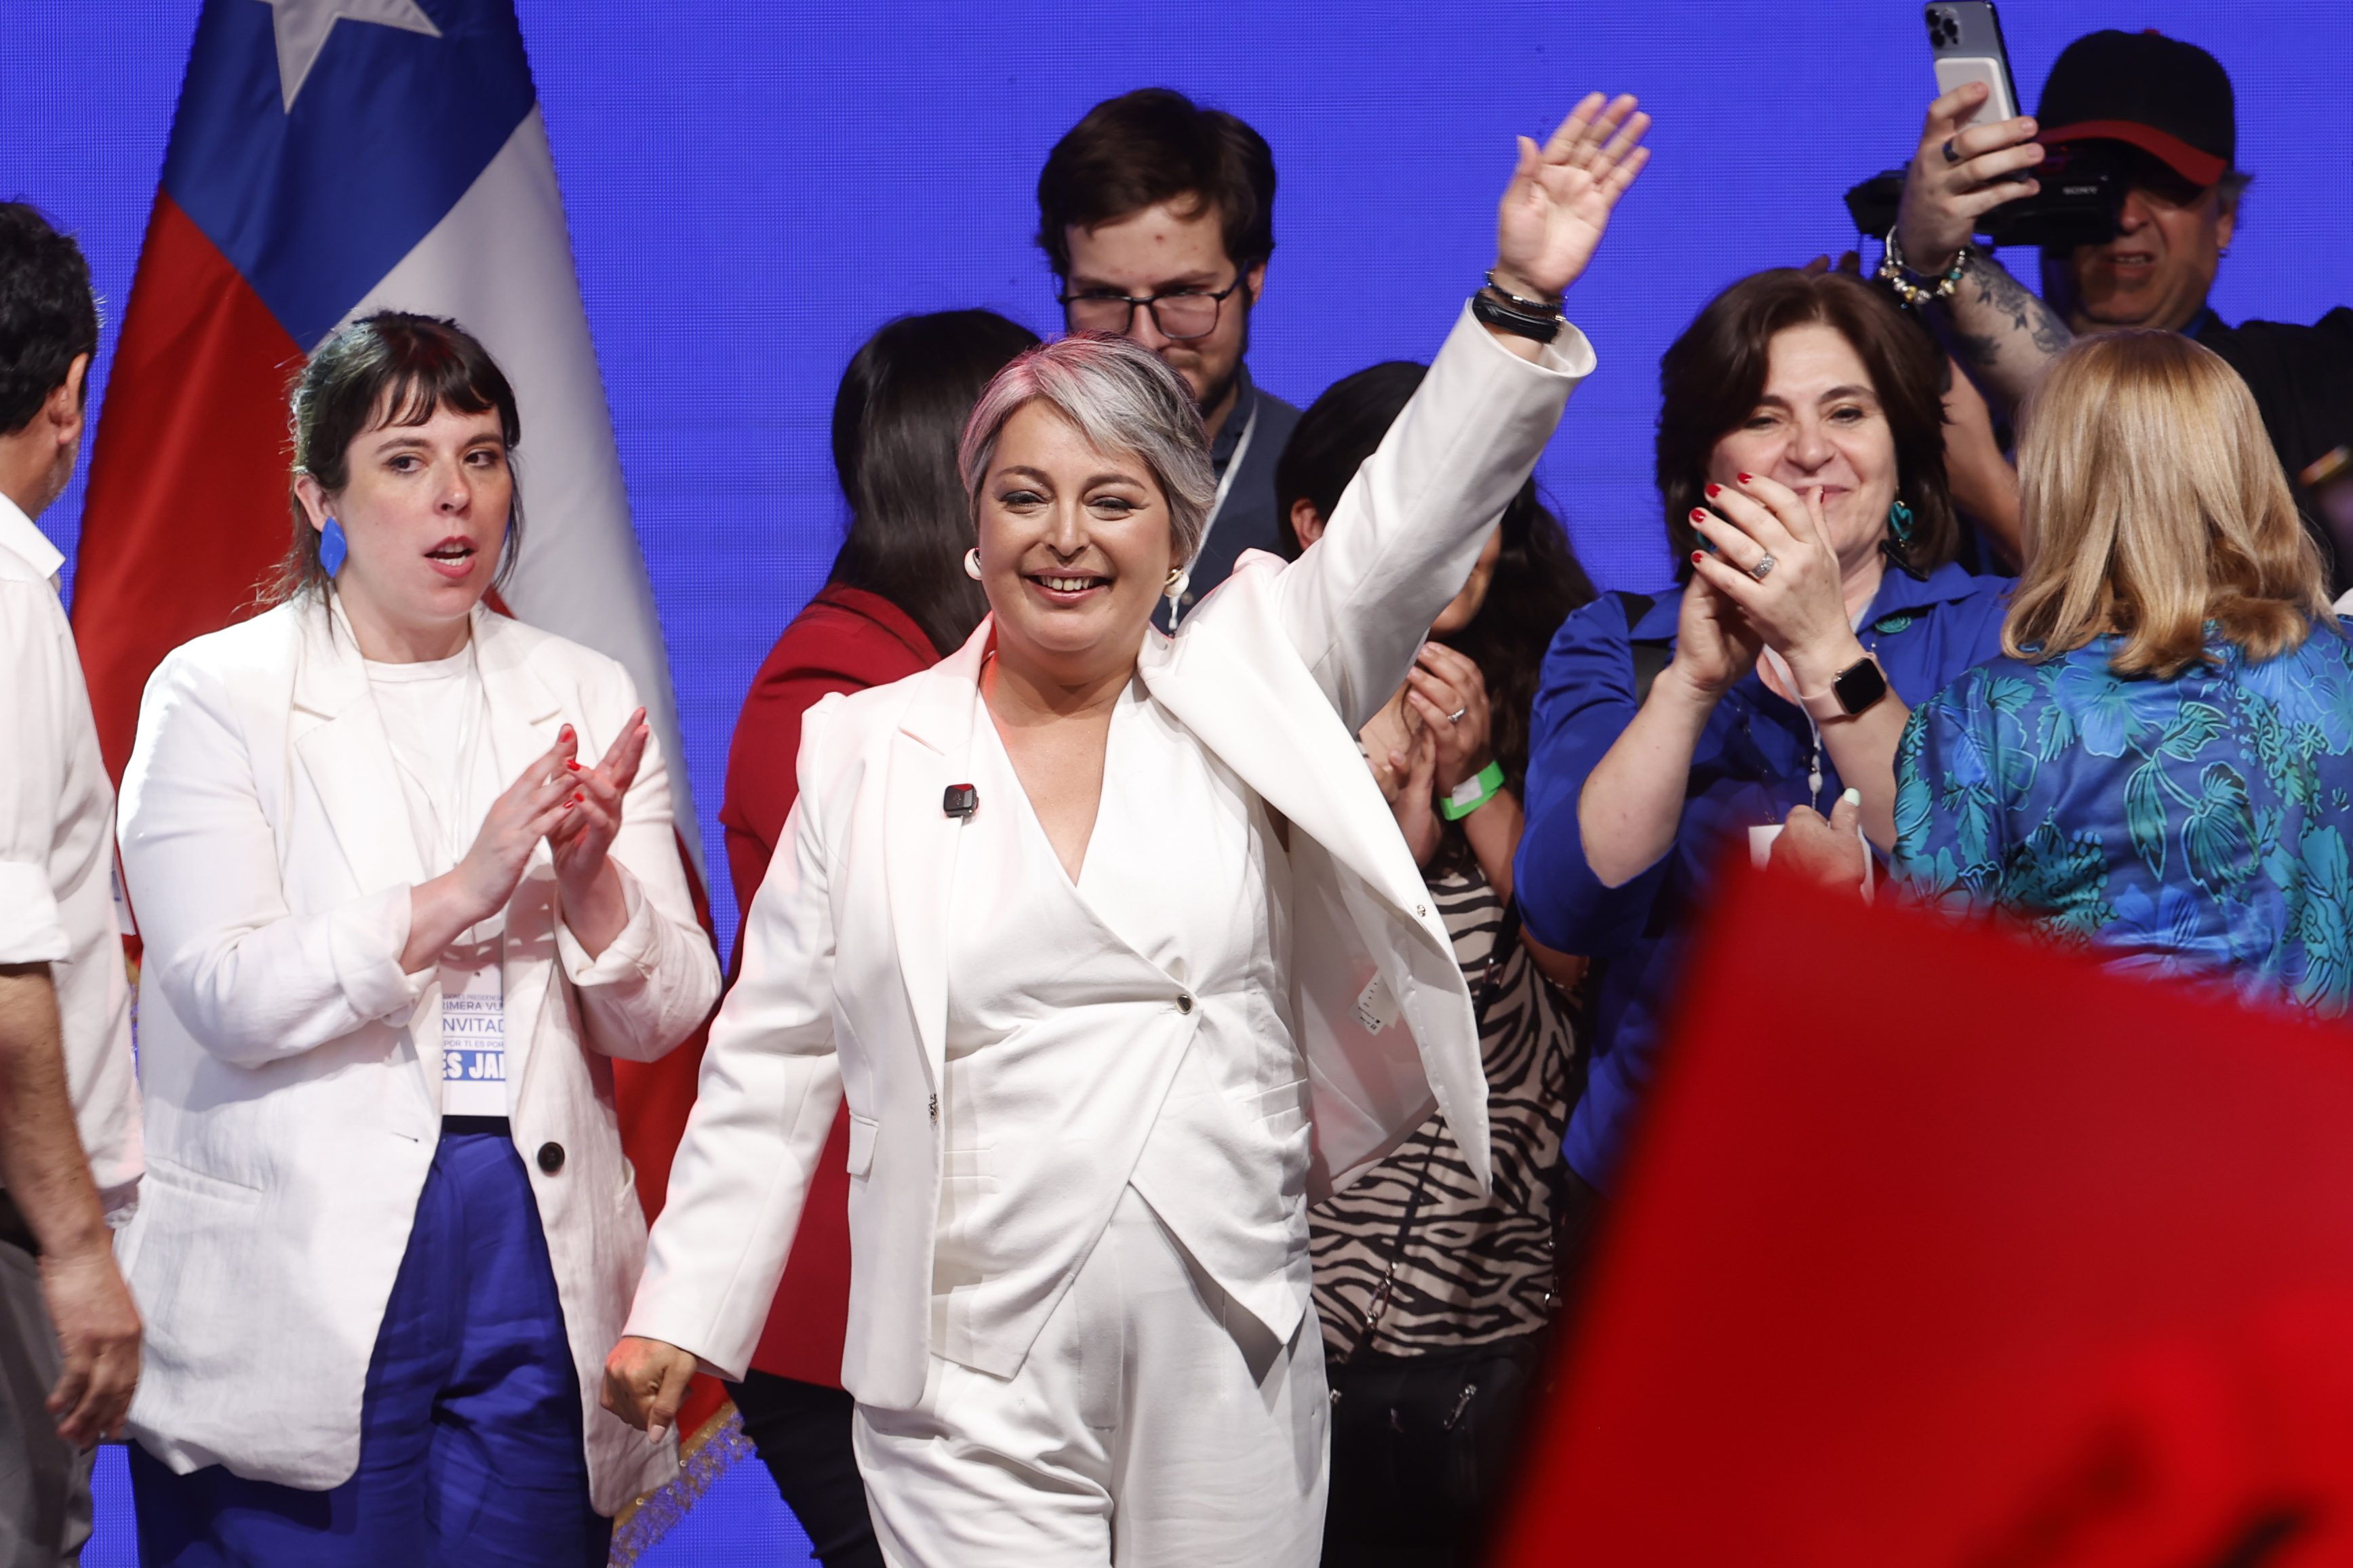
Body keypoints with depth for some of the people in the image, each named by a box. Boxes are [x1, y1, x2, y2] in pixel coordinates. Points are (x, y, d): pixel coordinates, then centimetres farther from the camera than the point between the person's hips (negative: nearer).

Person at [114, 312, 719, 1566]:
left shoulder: (584, 699, 11)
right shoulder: (215, 694, 0)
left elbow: (665, 1017, 6)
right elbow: (229, 996, -11)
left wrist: (592, 884, -13)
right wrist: (457, 894, -19)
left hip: (537, 1274, 3)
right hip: (297, 1305, -3)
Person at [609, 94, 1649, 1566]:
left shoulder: (1243, 695, 7)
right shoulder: (866, 752, 6)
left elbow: (1405, 529, -4)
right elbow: (775, 1057, 10)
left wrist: (1520, 302, -16)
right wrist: (684, 1313, 7)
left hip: (1230, 1375, 1)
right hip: (975, 1395, -1)